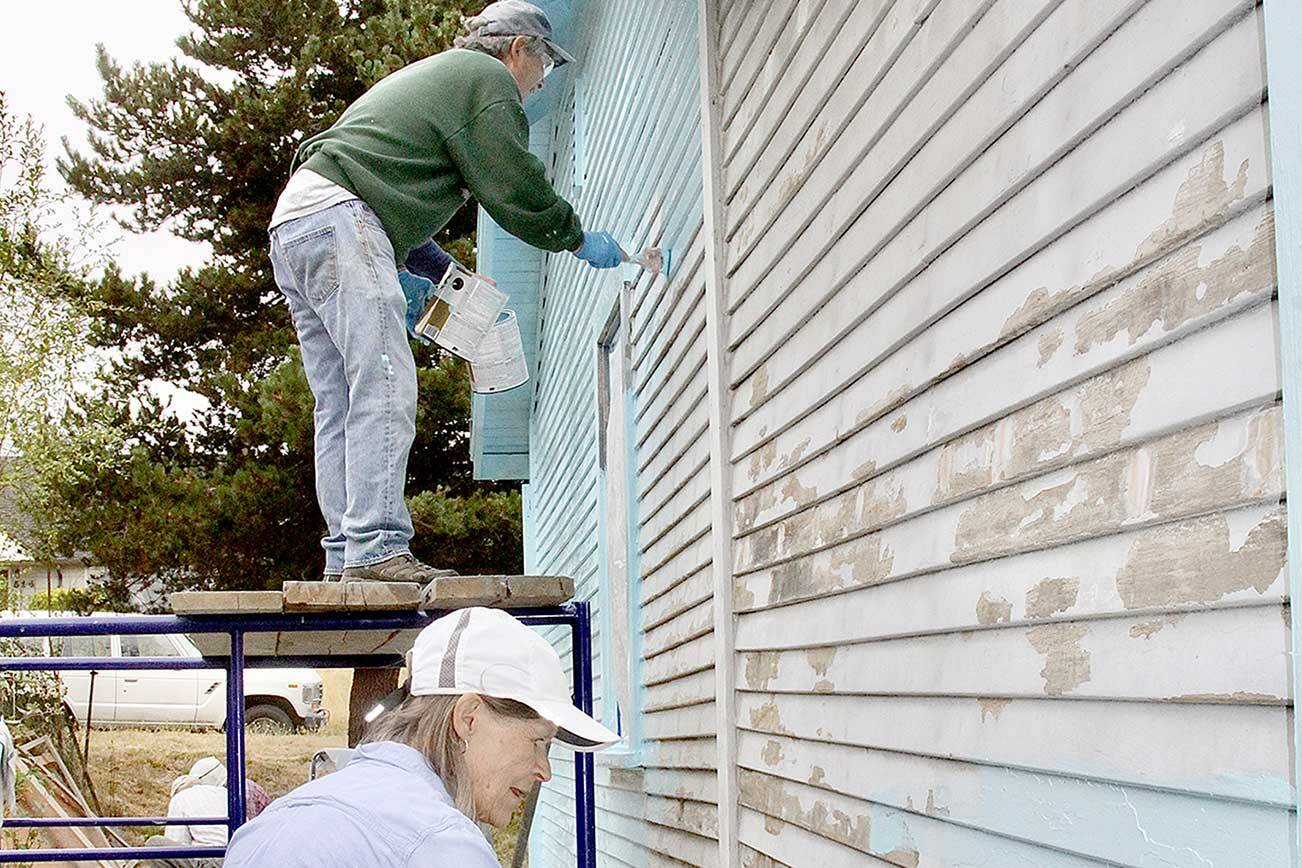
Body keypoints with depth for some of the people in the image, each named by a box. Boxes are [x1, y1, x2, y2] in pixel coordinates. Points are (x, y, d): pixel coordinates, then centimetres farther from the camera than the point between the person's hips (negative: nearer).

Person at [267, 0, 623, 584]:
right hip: (336, 216, -10)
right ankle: (375, 548, -23)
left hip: (291, 224, 10)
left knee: (340, 406, 5)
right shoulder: (486, 78, 3)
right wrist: (581, 241, 12)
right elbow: (518, 195, -3)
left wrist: (442, 272, 29)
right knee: (384, 388, -16)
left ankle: (344, 556, 2)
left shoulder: (431, 76, 34)